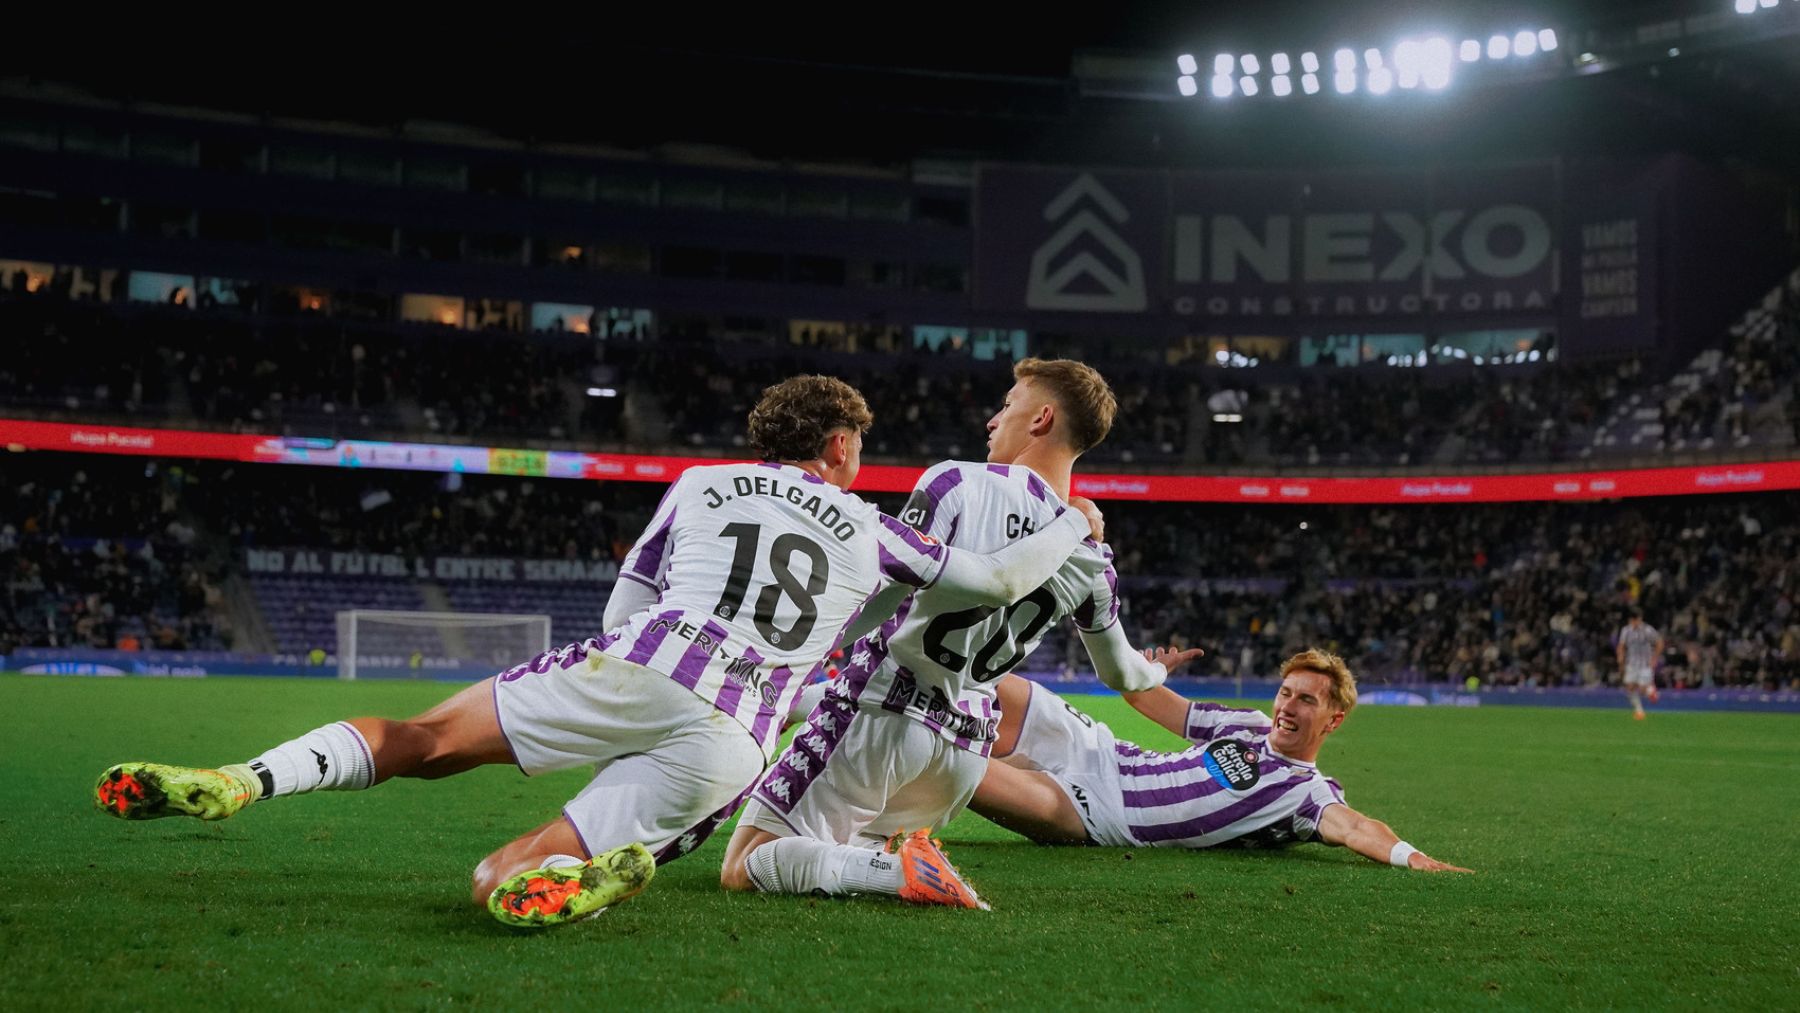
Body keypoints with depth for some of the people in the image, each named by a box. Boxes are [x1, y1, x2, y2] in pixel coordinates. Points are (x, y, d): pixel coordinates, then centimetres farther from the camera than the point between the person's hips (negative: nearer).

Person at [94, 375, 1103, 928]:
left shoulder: (702, 485, 23)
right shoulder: (869, 531, 21)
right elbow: (1002, 578, 25)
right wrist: (1075, 521, 43)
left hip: (634, 670, 1)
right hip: (733, 741, -1)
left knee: (422, 740, 7)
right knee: (500, 884, -6)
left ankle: (239, 782, -15)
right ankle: (538, 870, -43)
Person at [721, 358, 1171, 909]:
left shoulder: (955, 482, -9)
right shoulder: (1091, 561, 6)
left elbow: (881, 598, -16)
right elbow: (1120, 671, 23)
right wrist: (1154, 673, 46)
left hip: (881, 711, -6)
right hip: (967, 747, 6)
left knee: (742, 870, 0)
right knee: (847, 852, 28)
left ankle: (895, 868, -22)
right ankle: (890, 857, -5)